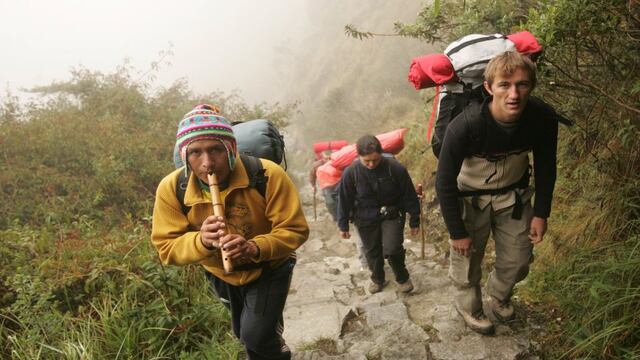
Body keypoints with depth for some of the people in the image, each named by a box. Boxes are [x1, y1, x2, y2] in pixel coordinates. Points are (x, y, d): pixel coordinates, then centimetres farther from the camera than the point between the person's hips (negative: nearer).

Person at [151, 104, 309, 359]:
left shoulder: (268, 175, -32)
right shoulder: (171, 188, -25)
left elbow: (295, 229, -28)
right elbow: (166, 247, -20)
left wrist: (256, 247, -45)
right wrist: (201, 241, -40)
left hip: (269, 269, -3)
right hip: (220, 274, 4)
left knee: (257, 338, -13)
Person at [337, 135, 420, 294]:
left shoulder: (395, 168, -21)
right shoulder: (351, 172, -19)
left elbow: (409, 196, -10)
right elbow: (344, 200, -6)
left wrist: (414, 221, -3)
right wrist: (343, 225, 1)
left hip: (392, 215, -1)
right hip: (365, 218, 2)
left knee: (392, 249, -13)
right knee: (372, 251, 14)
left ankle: (402, 277, 18)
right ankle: (377, 279, 43)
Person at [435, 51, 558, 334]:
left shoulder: (543, 118, -23)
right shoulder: (464, 127, -35)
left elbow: (545, 167, -2)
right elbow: (445, 183, -23)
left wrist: (541, 213, 1)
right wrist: (457, 232, -16)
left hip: (514, 194, 4)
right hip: (470, 197, -3)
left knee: (518, 261, 14)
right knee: (468, 260, 9)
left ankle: (499, 295, 48)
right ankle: (468, 306, 41)